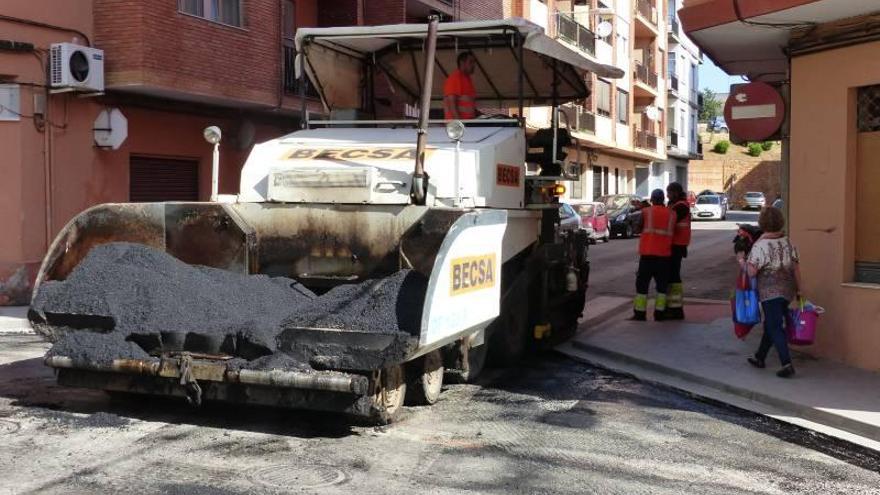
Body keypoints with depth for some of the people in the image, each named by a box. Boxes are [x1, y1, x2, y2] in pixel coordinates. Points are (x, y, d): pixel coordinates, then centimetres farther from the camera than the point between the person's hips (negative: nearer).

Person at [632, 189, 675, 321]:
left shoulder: (646, 212, -2)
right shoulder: (671, 214, 5)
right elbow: (671, 232, 11)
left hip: (647, 253, -2)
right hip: (664, 254, 2)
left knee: (642, 283, 4)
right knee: (662, 284, 12)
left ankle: (640, 313, 3)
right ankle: (659, 313, 10)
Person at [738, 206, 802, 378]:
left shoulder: (760, 245, -15)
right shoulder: (787, 242, 4)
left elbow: (752, 271, -19)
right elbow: (796, 267, 6)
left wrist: (742, 260, 0)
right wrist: (798, 289, 13)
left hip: (770, 291, -7)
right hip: (787, 290, 7)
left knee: (775, 328, -4)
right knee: (770, 324, 19)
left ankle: (787, 364, -13)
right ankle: (759, 357, 31)